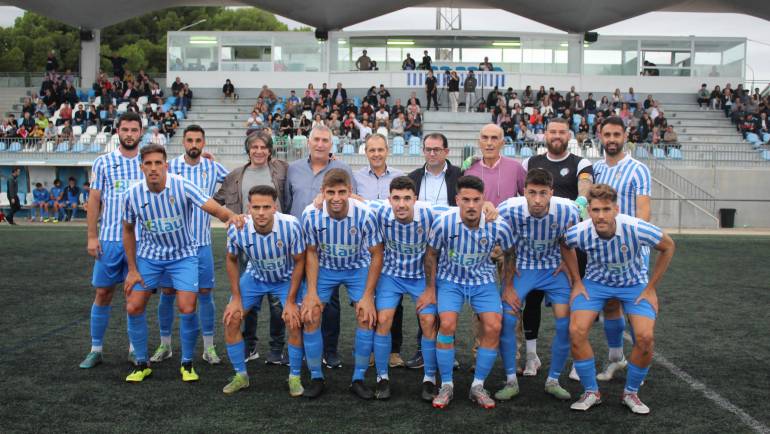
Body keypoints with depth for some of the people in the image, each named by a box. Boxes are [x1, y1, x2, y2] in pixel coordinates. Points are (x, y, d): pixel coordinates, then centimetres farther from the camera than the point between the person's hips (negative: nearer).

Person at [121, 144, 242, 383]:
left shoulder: (182, 187, -21)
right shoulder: (133, 194, -12)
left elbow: (215, 208, -29)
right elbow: (128, 230, 3)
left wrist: (231, 215, -53)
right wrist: (132, 270, 2)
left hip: (183, 255, -2)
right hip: (149, 256, 3)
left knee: (187, 309, -12)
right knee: (133, 307, -2)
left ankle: (187, 363, 10)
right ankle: (142, 363, 19)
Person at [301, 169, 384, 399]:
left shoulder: (364, 215, -30)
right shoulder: (311, 215, -25)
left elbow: (376, 255, -17)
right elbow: (312, 253, -9)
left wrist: (368, 295, -17)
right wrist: (311, 292, -13)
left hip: (358, 268, -1)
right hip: (324, 268, 1)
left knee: (367, 316, -14)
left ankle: (358, 379, 2)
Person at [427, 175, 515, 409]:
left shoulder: (498, 226, -20)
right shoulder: (443, 223, -24)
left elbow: (509, 255, 2)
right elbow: (431, 255, -6)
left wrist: (508, 288, 5)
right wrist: (430, 289, -1)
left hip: (483, 279, 2)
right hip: (450, 278, -1)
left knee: (493, 327, -14)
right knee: (447, 324, -21)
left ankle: (478, 386, 4)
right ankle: (446, 385, -3)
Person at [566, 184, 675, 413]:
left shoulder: (637, 229, -30)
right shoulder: (578, 233, -25)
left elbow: (668, 247, -10)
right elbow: (564, 247, 2)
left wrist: (650, 288, -7)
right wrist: (576, 281, -1)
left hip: (635, 283, -1)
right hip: (595, 281, 1)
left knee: (645, 337, -20)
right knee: (576, 330, -19)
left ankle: (631, 393, 7)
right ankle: (591, 392, 2)